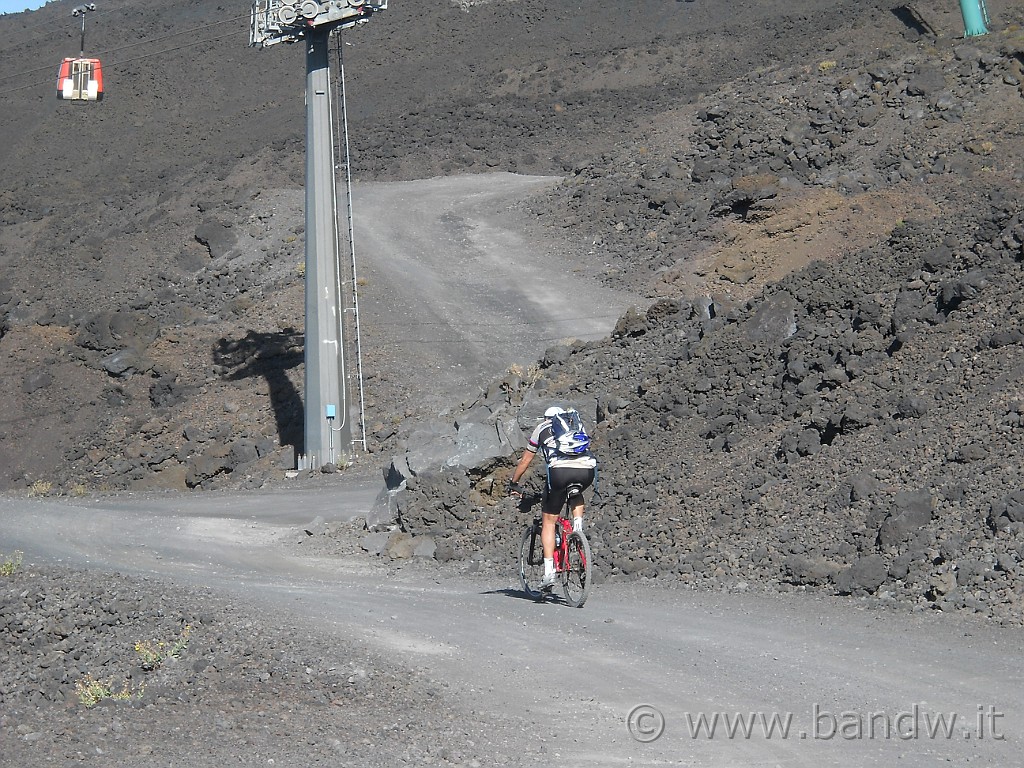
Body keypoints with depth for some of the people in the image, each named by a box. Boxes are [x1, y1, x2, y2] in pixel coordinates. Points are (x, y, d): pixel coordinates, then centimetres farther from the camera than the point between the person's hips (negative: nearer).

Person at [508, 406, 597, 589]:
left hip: (560, 470, -3)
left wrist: (514, 484, 47)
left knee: (548, 521, 9)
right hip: (587, 471, 3)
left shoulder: (542, 428, 28)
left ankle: (549, 571, 0)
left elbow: (525, 461, 34)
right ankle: (578, 526, 16)